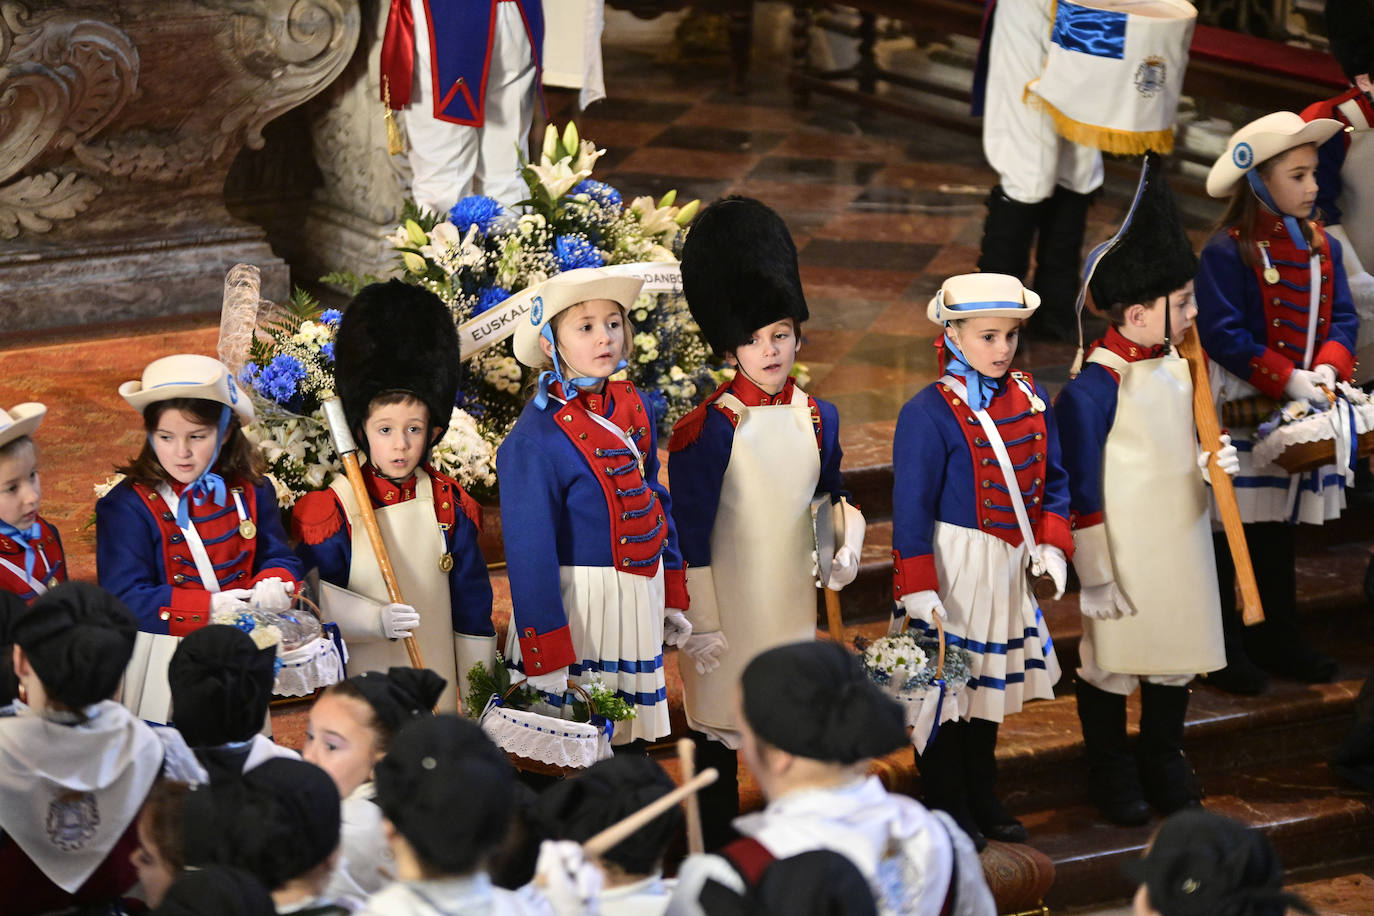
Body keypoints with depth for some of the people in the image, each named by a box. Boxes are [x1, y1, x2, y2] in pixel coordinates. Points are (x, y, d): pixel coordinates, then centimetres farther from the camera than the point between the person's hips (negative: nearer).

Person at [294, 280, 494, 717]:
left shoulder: (449, 504, 2)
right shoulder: (335, 505, -6)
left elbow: (471, 603, 6)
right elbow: (318, 595, -7)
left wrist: (475, 697, 6)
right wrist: (375, 619, -24)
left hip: (437, 690, 2)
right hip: (359, 693, -2)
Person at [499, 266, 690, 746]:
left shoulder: (632, 406, 4)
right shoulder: (535, 440, -18)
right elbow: (529, 551, -17)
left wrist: (672, 596, 16)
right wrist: (546, 662, -18)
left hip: (639, 598, 7)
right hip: (575, 608, -6)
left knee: (625, 741, 15)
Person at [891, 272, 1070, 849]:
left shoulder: (1029, 399, 3)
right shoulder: (929, 413, -17)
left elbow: (1052, 479, 12)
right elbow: (912, 506, -16)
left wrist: (1051, 542, -1)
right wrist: (918, 589, -18)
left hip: (1008, 569, 7)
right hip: (952, 569, -7)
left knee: (990, 683, 18)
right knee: (946, 684, 3)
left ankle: (982, 799, 32)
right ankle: (948, 808, 17)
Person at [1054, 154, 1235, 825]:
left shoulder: (1180, 367, 1)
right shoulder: (1096, 386, -21)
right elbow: (1080, 487, -17)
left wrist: (1215, 462, -7)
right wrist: (1095, 576, -15)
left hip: (1182, 545, 7)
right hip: (1123, 553, -7)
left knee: (1175, 655, 17)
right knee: (1111, 659, 9)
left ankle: (1164, 761, 35)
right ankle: (1111, 771, 26)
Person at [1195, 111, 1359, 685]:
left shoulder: (1323, 248, 6)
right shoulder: (1227, 252, -16)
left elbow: (1343, 319, 6)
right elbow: (1222, 334, -20)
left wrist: (1328, 368, -14)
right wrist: (1287, 381, -22)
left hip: (1300, 410, 6)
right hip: (1238, 406, -6)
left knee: (1277, 529, 16)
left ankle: (1277, 639, 25)